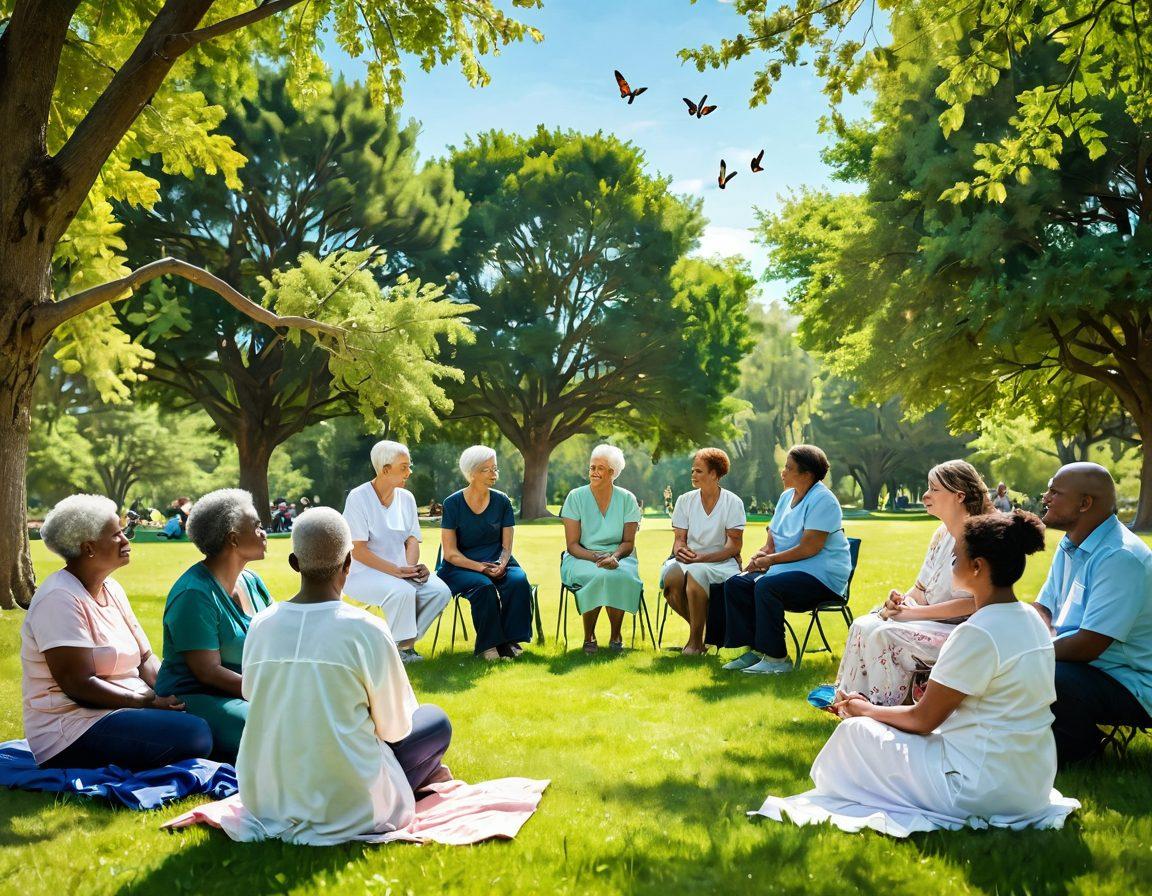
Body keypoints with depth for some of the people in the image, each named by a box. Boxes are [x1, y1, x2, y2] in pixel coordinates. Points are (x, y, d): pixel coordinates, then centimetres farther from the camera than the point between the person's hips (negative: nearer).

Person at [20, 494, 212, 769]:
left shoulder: (112, 590, 13)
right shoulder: (60, 599, -14)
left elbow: (146, 660, 13)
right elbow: (79, 685, -20)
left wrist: (172, 694, -7)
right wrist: (149, 702, -18)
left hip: (119, 712, 9)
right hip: (71, 732, -9)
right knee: (196, 735, -25)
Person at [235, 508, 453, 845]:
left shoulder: (260, 626, -3)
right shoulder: (367, 631, -15)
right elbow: (394, 729, -6)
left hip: (264, 801, 5)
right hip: (349, 809, -4)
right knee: (435, 720, 17)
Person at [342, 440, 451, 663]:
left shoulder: (406, 498, 8)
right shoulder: (358, 498, -11)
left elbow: (412, 540, 5)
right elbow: (358, 551, -16)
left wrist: (411, 567, -17)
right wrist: (396, 571, -24)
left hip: (401, 569, 6)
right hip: (363, 573, -6)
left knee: (441, 591, -18)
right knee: (402, 592, -34)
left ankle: (405, 641, -3)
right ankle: (401, 646, -12)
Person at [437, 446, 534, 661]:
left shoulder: (502, 501, 6)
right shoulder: (453, 503, -3)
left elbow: (506, 546, 6)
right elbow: (450, 553, -6)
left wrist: (501, 564, -17)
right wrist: (480, 567, -20)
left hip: (497, 563, 3)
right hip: (461, 567, -3)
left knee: (519, 581, -29)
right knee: (483, 586, -35)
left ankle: (509, 640, -17)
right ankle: (488, 645, -19)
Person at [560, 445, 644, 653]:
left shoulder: (626, 499, 4)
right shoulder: (576, 497, -1)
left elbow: (629, 542, 2)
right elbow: (572, 545, -4)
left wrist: (614, 556, -20)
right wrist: (597, 557, -21)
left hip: (618, 556, 1)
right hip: (582, 558, -1)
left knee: (621, 576, -34)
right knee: (597, 576, -35)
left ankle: (615, 635, -11)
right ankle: (589, 636, -14)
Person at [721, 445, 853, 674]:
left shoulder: (822, 500, -14)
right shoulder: (787, 496, 15)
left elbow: (809, 548, -21)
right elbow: (772, 541, 16)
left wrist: (770, 560, -16)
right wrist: (760, 555, -7)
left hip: (823, 576, -9)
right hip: (789, 569, 9)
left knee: (766, 586, -32)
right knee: (735, 584, -6)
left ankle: (776, 659, -24)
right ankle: (754, 649, -5)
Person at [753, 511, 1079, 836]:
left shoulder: (978, 633, -21)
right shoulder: (1032, 621, 6)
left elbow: (922, 719, -13)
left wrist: (867, 709, 2)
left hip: (983, 792, -9)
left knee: (855, 731, 2)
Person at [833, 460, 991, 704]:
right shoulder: (941, 534, 13)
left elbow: (973, 603, -21)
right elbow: (921, 590, 15)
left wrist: (913, 612, -19)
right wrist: (897, 604, -8)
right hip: (931, 622, 8)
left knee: (885, 635, -25)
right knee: (863, 625, -9)